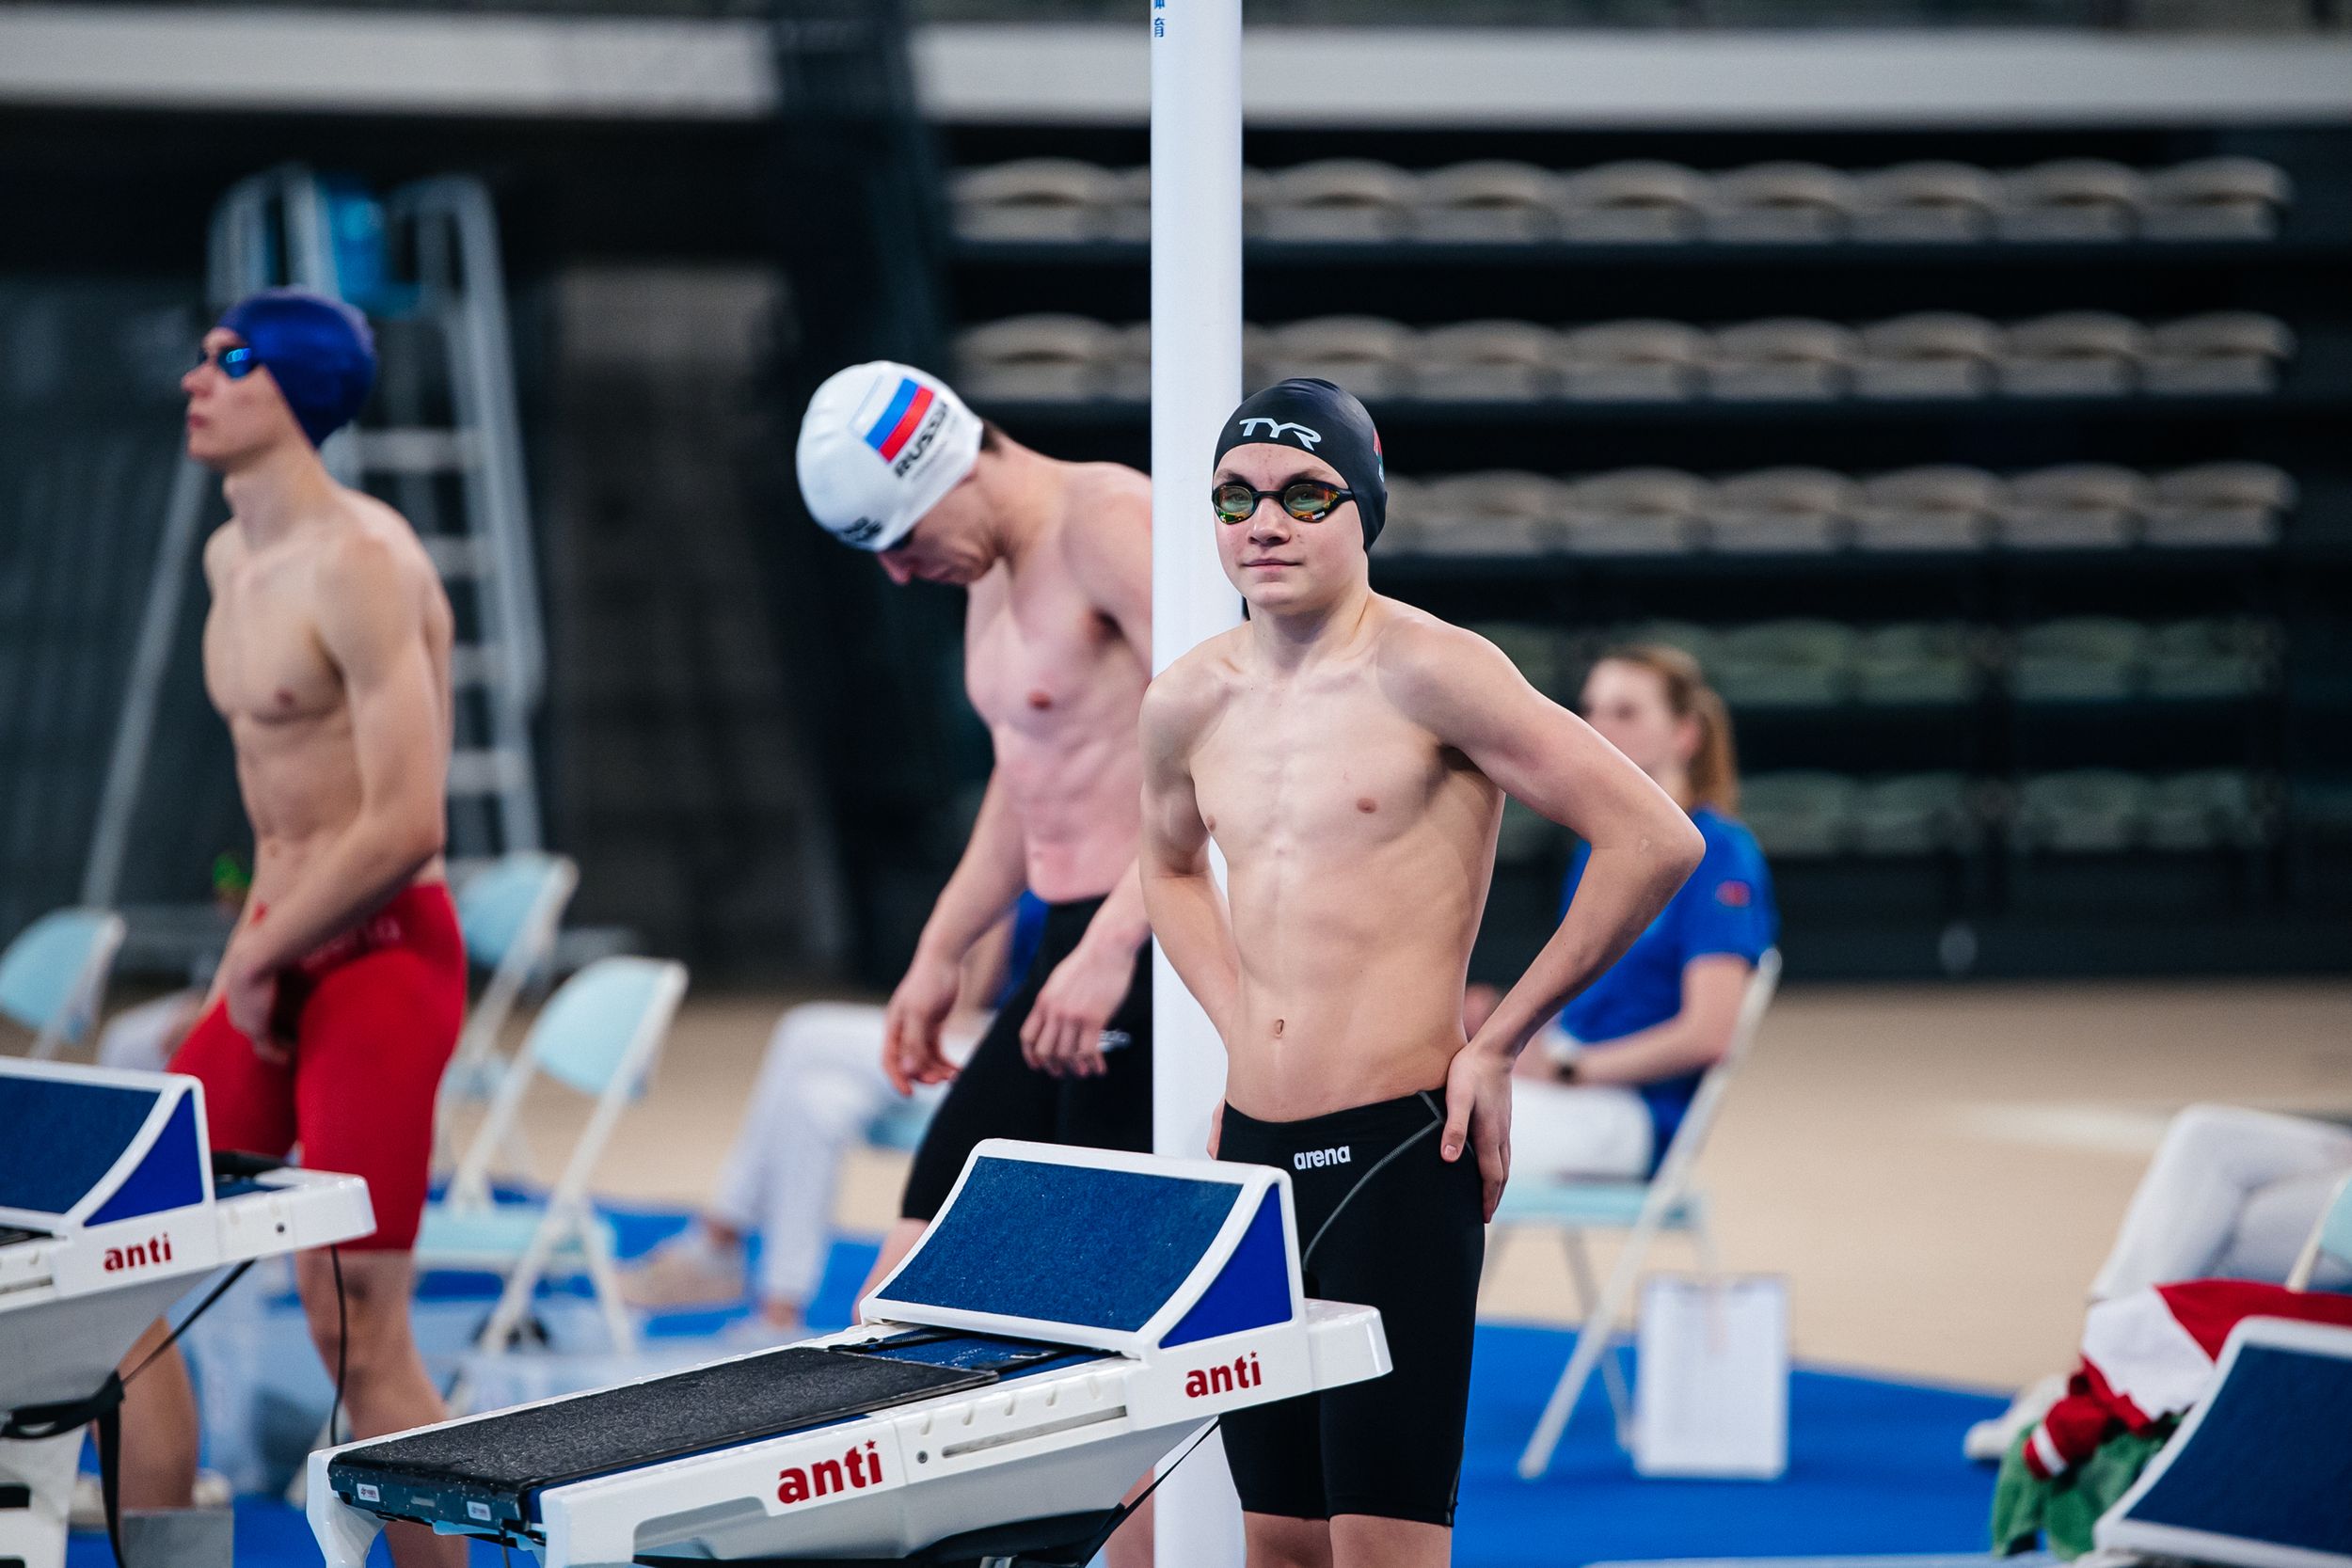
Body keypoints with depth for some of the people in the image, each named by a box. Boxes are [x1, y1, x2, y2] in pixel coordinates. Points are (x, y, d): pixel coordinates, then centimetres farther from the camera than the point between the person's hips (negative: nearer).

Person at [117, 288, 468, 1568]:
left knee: (355, 1332, -8)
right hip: (279, 953, 9)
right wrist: (255, 933, 13)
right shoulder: (232, 558, 12)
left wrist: (259, 954, -13)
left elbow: (405, 827, -22)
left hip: (379, 953, -9)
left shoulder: (357, 562, -16)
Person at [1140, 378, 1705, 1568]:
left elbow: (1655, 841, -12)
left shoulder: (1427, 672, -9)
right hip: (1251, 1151, 6)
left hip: (1398, 1155, -6)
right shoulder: (1186, 702, 10)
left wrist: (1498, 1045, -7)